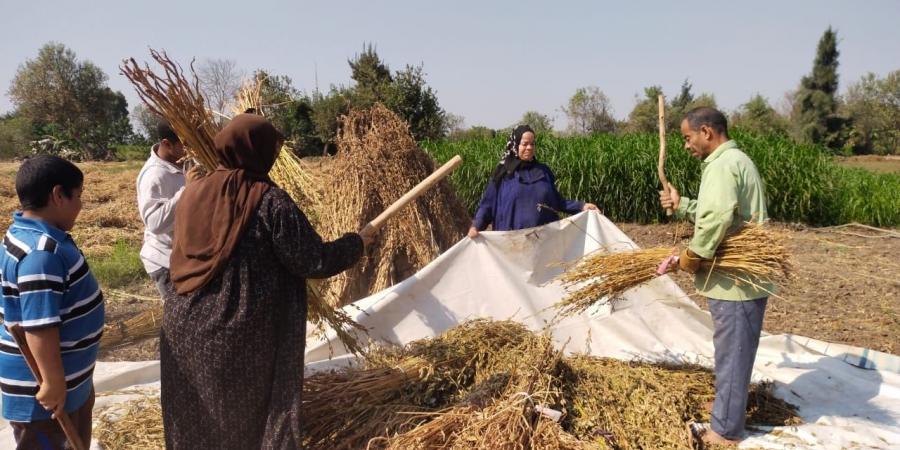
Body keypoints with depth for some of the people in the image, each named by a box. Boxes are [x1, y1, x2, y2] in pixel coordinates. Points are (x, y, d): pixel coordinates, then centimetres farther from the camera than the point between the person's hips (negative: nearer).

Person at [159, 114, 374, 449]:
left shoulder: (192, 193, 1)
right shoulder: (270, 201, -16)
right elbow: (314, 261, -16)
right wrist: (355, 243, 1)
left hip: (186, 328, 5)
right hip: (245, 336, -5)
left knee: (195, 420, 21)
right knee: (253, 413, 15)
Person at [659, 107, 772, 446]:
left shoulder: (722, 164, -17)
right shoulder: (735, 160, 17)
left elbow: (718, 217, -31)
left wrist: (693, 256, -20)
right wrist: (681, 205, 5)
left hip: (736, 279, -10)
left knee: (731, 352, 1)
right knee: (734, 350, 22)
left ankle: (725, 430, 13)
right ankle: (728, 406, 38)